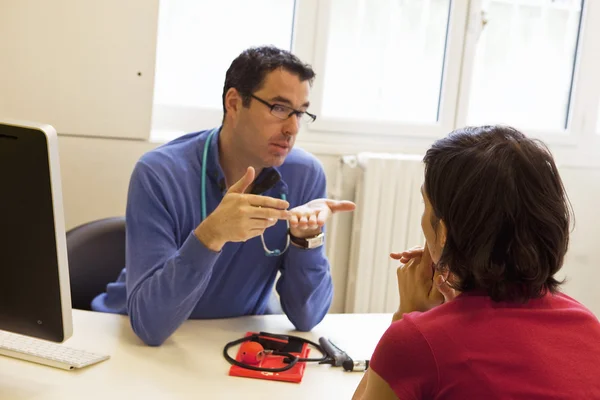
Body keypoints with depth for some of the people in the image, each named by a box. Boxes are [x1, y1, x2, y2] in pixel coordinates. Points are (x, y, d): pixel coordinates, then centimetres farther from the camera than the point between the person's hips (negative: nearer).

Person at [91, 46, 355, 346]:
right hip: (135, 340, -2)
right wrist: (210, 235, -37)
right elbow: (149, 323, -25)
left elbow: (306, 317, -9)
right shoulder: (160, 174, -19)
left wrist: (307, 236, -25)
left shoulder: (306, 175, -10)